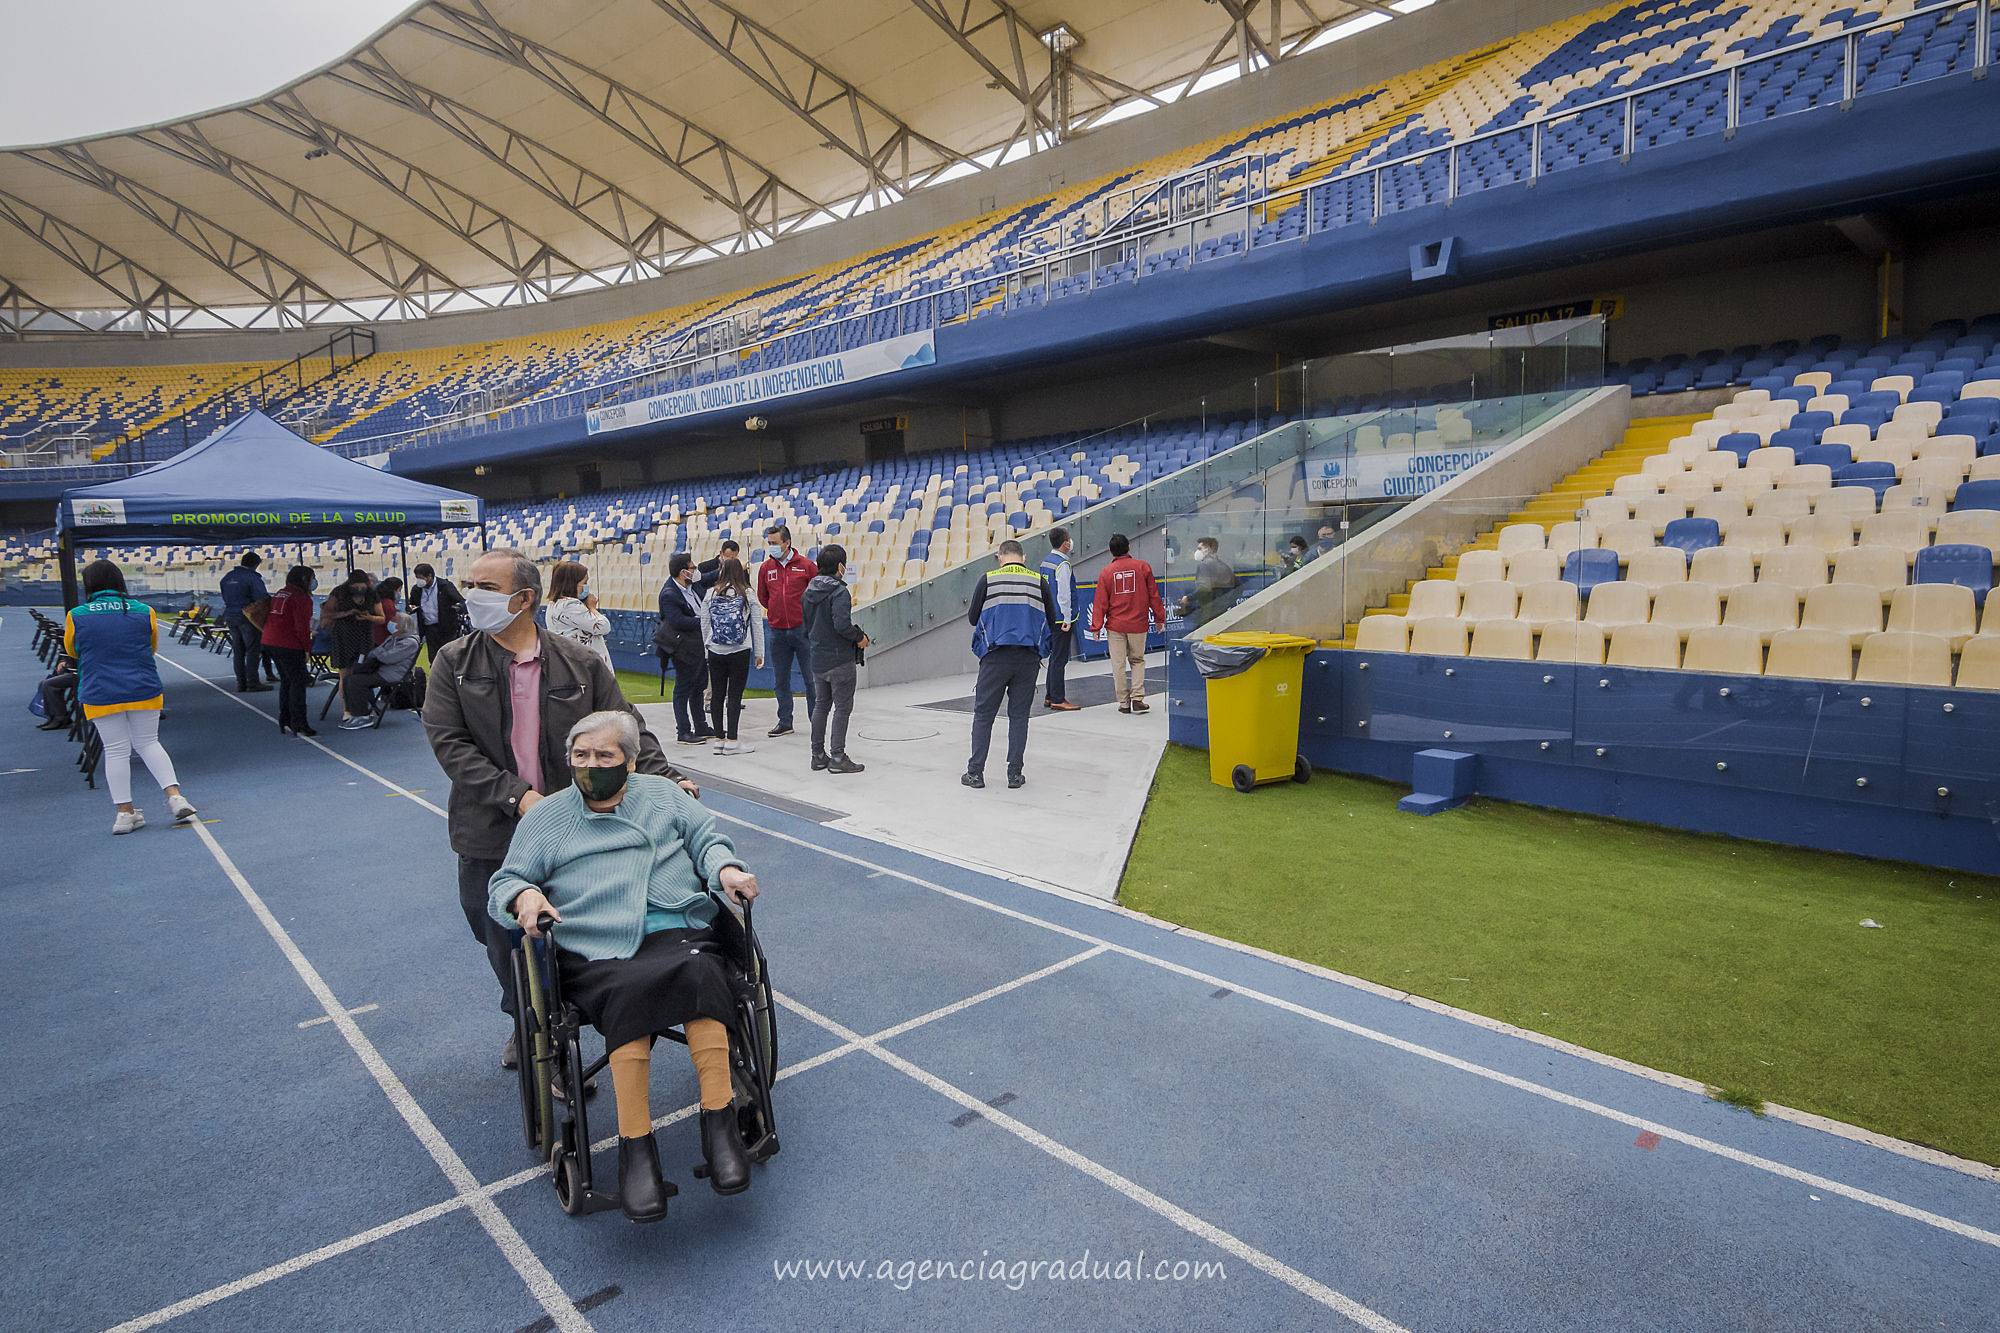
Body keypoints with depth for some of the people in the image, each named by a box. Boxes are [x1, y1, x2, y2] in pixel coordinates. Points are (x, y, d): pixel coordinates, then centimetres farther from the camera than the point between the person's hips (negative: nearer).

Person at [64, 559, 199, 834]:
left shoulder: (76, 616, -6)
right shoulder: (144, 611, -2)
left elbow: (72, 650, 13)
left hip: (100, 695, -1)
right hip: (144, 691, 1)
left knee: (116, 752, 5)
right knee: (149, 744, 13)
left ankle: (125, 813, 9)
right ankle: (175, 796, 0)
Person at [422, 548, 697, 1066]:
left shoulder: (580, 665, 0)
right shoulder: (454, 663, 1)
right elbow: (449, 742, -8)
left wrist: (667, 781, -14)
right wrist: (516, 796, -20)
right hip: (491, 834, 2)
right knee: (503, 944, 17)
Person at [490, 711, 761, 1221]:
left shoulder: (662, 794, 22)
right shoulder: (544, 818, 20)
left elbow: (706, 838, 21)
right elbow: (504, 882, 16)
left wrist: (725, 868, -1)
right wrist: (523, 896, -9)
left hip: (678, 932, 1)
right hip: (598, 951, -1)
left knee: (699, 972, -34)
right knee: (630, 991, -36)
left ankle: (719, 1119, -31)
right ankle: (635, 1144, -30)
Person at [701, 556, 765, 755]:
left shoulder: (710, 594, 1)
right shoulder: (747, 594, -2)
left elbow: (704, 624, 5)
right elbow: (757, 625, 0)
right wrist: (759, 652, 7)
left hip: (716, 652, 2)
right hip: (740, 652, -2)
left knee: (717, 694, 8)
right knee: (735, 694, 0)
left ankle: (719, 739, 13)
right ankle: (732, 741, 0)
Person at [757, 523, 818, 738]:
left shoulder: (805, 565, -4)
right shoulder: (766, 567, 6)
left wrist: (806, 614, 2)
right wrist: (778, 613, 10)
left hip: (802, 629, -3)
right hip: (777, 631, 3)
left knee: (811, 677, 1)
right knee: (780, 680, 9)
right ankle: (785, 722, 18)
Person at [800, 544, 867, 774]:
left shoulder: (808, 592, 7)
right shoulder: (839, 592, -17)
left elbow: (806, 623, 13)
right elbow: (842, 624, -28)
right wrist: (860, 637, -13)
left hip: (817, 658, 8)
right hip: (840, 659, -8)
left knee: (821, 705, 16)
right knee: (842, 707, 1)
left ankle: (818, 755, 22)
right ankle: (837, 757, 2)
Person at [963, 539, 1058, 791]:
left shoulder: (989, 579, 0)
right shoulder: (1039, 582, 3)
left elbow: (972, 617, 5)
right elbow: (1051, 622, 9)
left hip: (995, 657, -1)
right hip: (1028, 658, 1)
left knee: (983, 714, 7)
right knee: (1019, 715, 10)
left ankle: (975, 772, 8)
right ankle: (1014, 773, 10)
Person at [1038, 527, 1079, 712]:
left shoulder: (1045, 561, 12)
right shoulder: (1063, 564, -16)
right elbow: (1063, 594, -20)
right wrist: (1067, 619, -17)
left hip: (1049, 618, 9)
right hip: (1060, 618, -9)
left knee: (1055, 657, 15)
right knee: (1059, 659, -5)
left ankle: (1050, 697, 20)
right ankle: (1058, 700, -2)